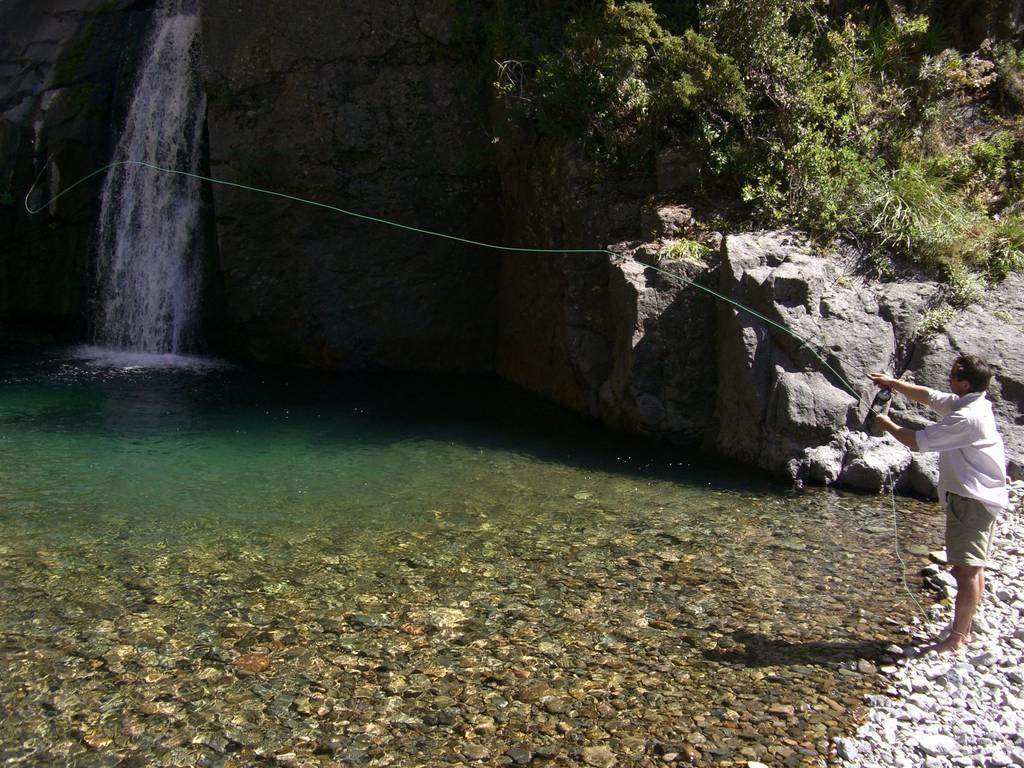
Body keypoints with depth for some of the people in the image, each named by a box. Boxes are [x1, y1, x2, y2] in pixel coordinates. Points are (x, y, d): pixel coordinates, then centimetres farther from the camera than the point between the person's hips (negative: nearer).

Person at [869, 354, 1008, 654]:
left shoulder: (967, 418, -23)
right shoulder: (969, 404, 7)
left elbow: (918, 442, -19)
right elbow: (928, 396, 20)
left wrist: (888, 426, -3)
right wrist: (893, 383, 16)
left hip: (972, 500, -11)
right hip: (981, 497, 11)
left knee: (967, 569, -7)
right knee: (973, 568, 15)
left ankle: (957, 639, -3)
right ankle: (964, 630, 24)